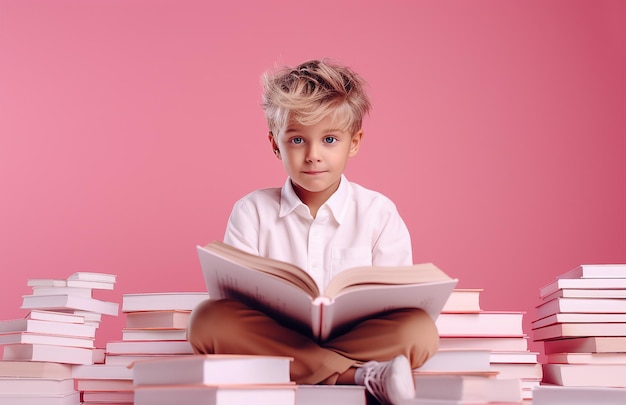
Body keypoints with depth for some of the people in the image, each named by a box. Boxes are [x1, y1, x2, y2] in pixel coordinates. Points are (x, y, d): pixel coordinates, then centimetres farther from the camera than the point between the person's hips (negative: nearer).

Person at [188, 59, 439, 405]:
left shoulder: (379, 213, 6)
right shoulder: (252, 211, 7)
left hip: (357, 334, -1)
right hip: (273, 334, 2)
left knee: (421, 330, -27)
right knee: (207, 319, -29)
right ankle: (362, 375, -30)